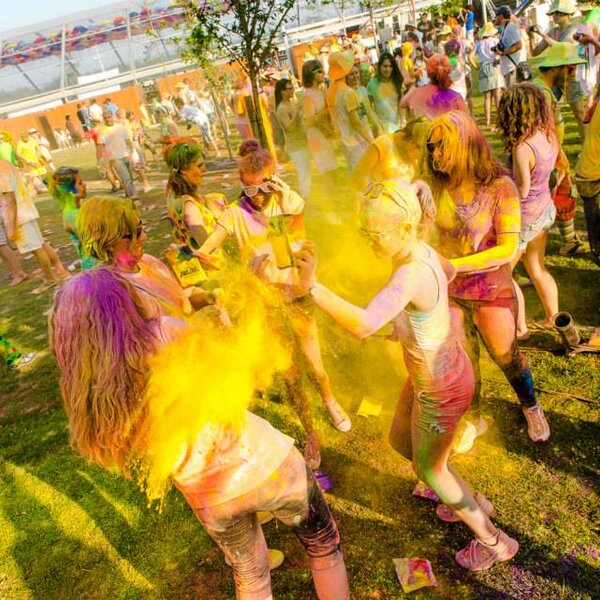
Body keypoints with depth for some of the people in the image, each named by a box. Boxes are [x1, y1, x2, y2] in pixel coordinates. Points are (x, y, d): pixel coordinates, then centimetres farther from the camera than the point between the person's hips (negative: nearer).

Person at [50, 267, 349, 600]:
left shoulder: (90, 394, -12)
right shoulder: (168, 333, -25)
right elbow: (255, 358, -13)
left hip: (208, 497, 4)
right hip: (264, 464, -4)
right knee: (323, 544, 28)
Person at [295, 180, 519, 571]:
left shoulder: (411, 274, -37)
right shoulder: (423, 251, -8)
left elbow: (363, 325, -53)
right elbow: (449, 272, 17)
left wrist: (312, 286, -57)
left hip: (441, 390, -9)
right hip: (434, 372, 9)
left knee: (428, 469, 16)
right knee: (400, 443, 28)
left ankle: (494, 542, 40)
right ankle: (474, 502, 50)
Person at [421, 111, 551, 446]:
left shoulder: (500, 187, -17)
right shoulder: (439, 187, -8)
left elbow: (508, 250, -21)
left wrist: (454, 265, -27)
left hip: (491, 292, -2)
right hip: (449, 292, 3)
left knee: (507, 357, 15)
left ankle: (531, 407, 45)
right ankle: (473, 419, 40)